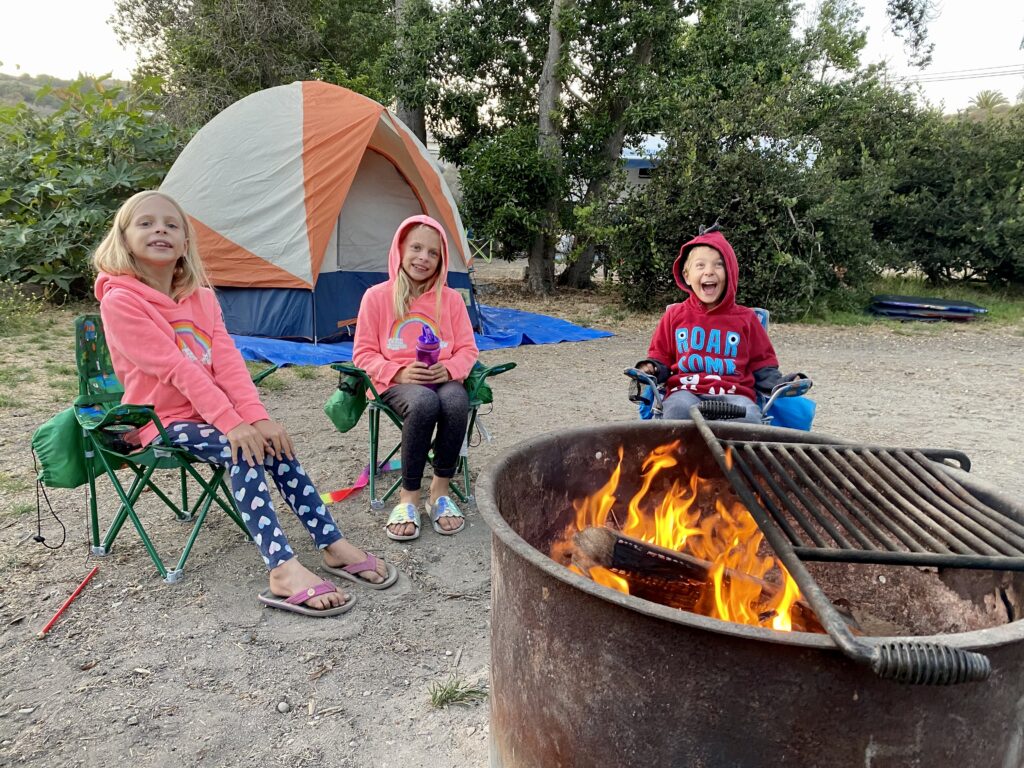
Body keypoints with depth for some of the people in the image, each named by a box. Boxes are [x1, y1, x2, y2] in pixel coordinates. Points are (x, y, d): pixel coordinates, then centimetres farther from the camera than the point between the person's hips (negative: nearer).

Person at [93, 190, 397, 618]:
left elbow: (227, 361, -4)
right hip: (162, 423, -6)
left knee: (272, 443, -17)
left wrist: (256, 417, -18)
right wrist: (232, 425, -28)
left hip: (207, 411, 6)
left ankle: (332, 544, -14)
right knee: (240, 452, -29)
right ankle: (284, 571, -37)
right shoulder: (120, 301, -14)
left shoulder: (200, 298, 7)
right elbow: (178, 369, -23)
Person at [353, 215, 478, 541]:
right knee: (423, 403, -38)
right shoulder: (377, 297, 2)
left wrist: (449, 369, -13)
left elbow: (467, 349, 9)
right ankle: (408, 497, -20)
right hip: (397, 382, -2)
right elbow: (364, 353, 2)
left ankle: (439, 492, -16)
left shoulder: (451, 299, 8)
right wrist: (398, 373, -15)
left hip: (441, 379, 2)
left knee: (456, 402, -36)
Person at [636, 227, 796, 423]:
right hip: (685, 391, 0)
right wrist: (650, 369, -2)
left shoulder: (745, 318, 14)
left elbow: (761, 363, 18)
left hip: (733, 393, 1)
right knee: (679, 409, -37)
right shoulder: (675, 315, 15)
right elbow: (661, 357, 21)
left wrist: (777, 382, -2)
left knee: (747, 416, -34)